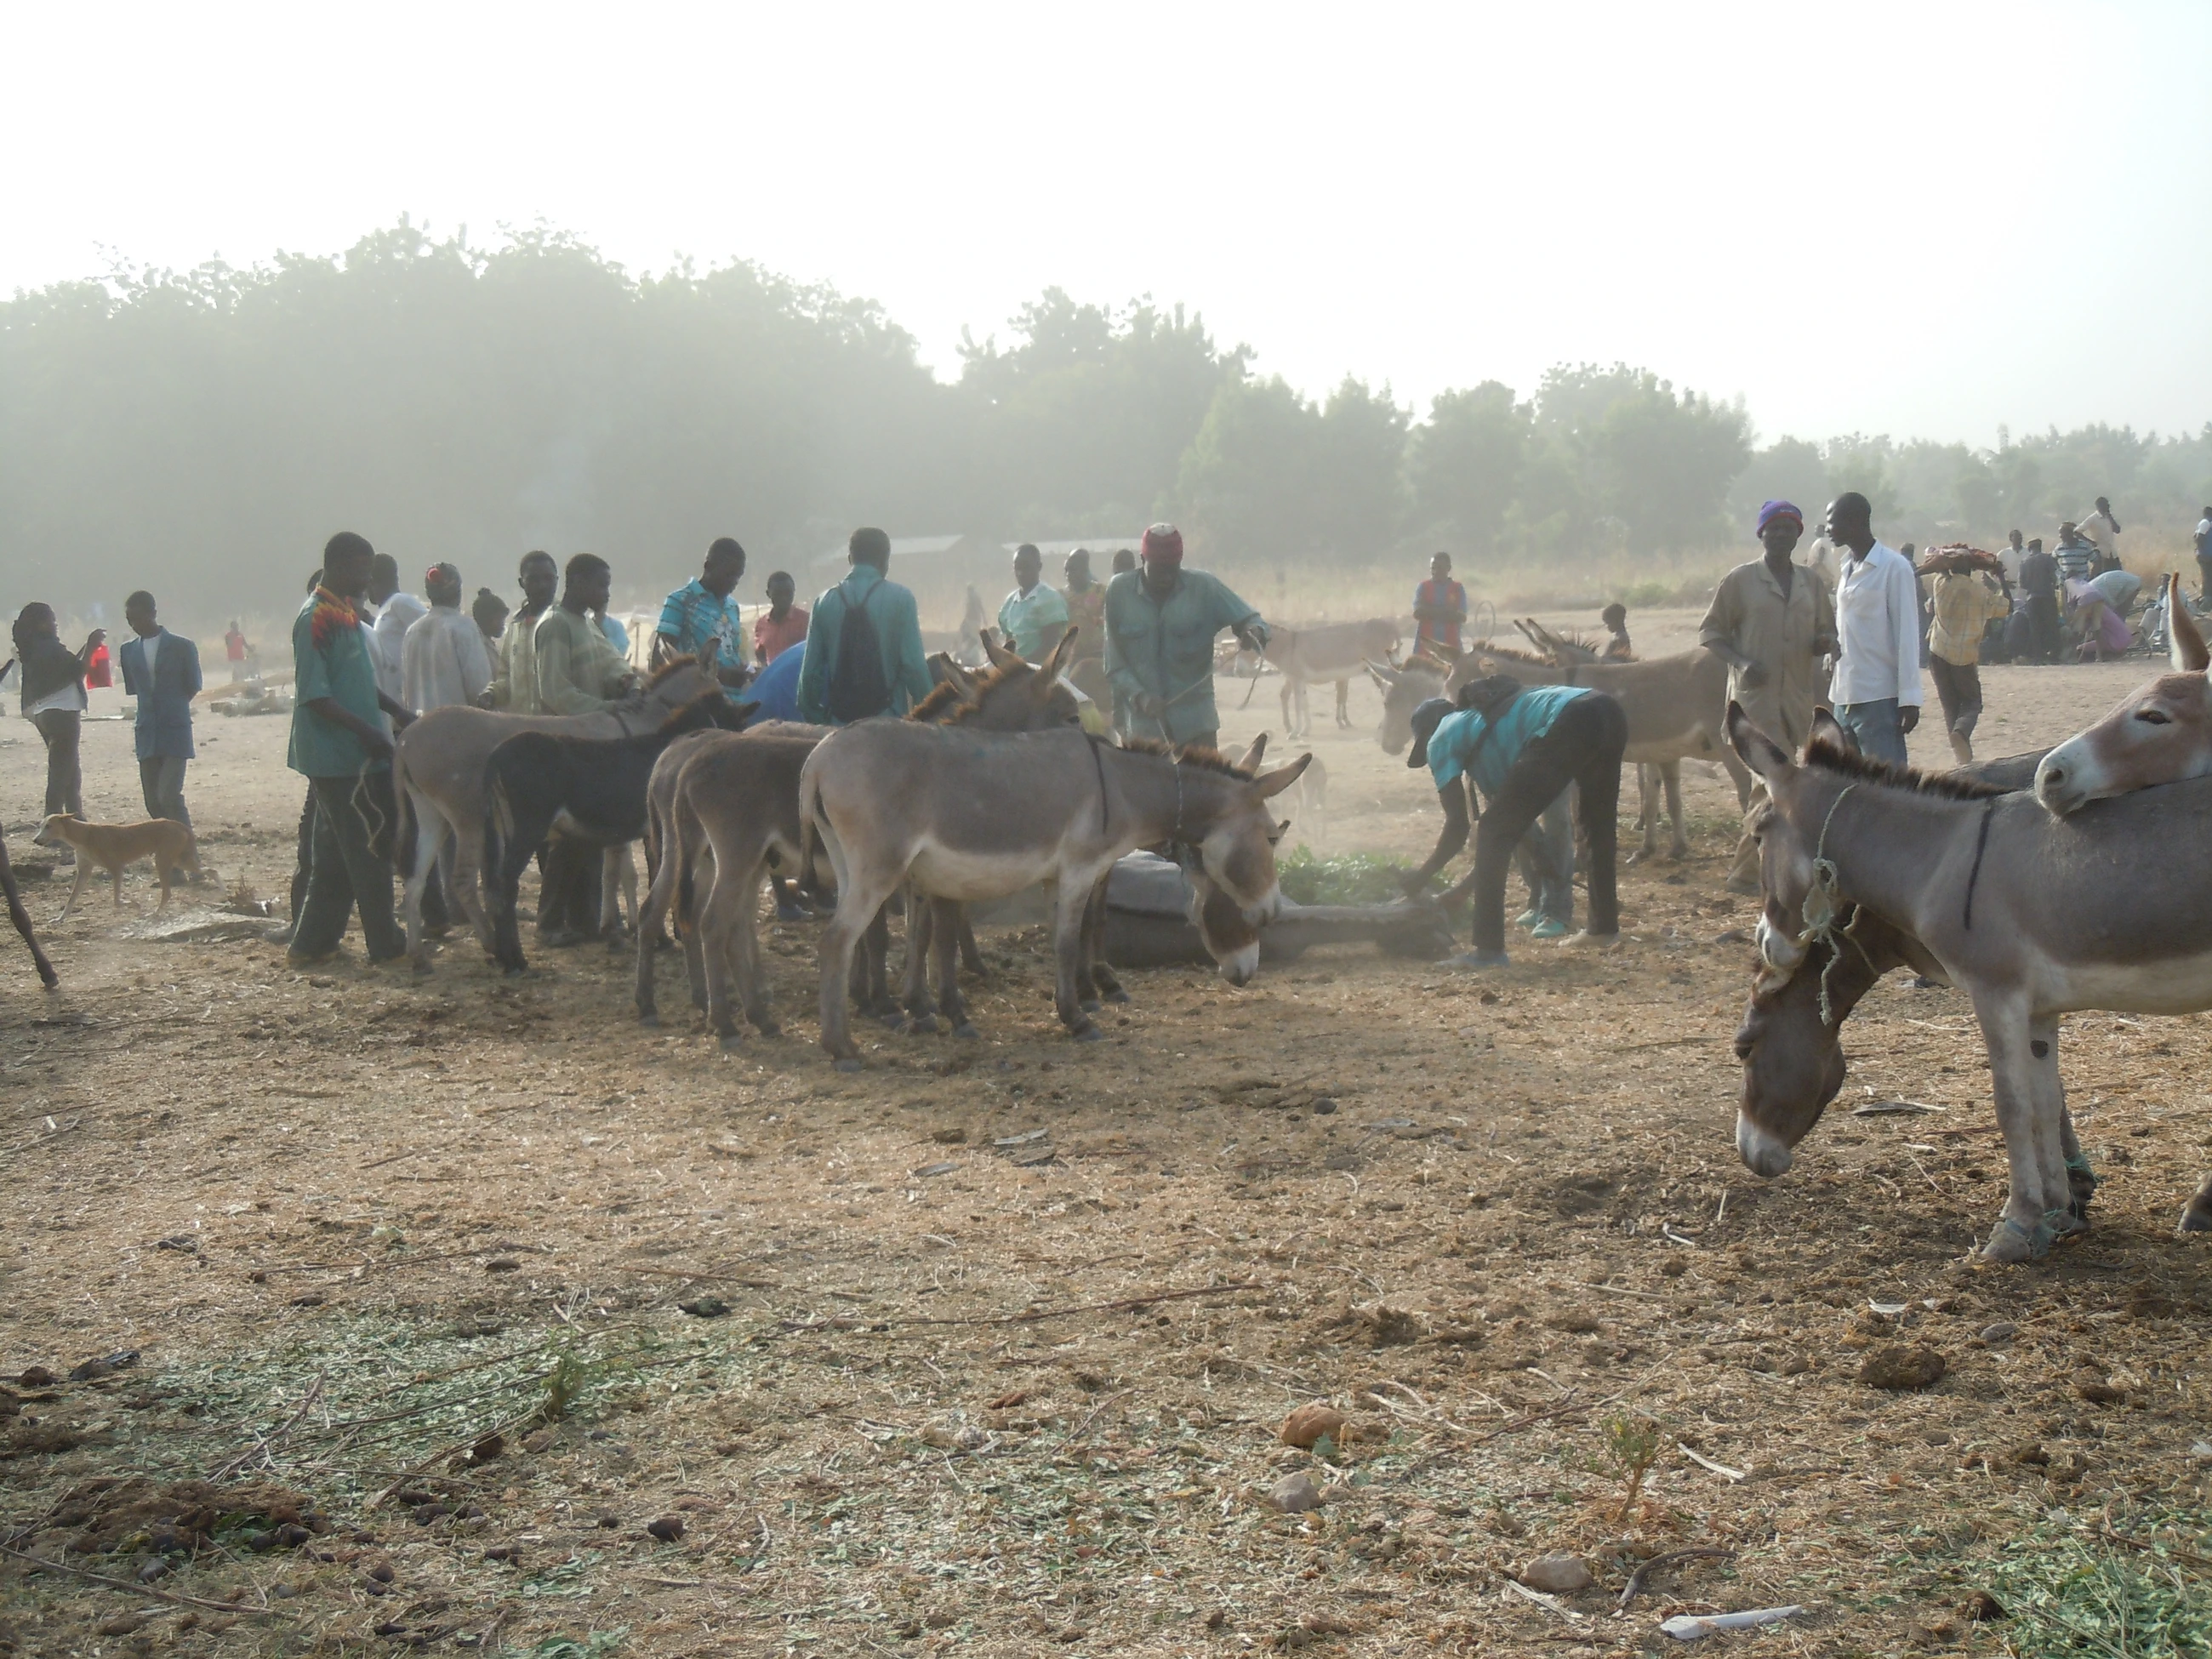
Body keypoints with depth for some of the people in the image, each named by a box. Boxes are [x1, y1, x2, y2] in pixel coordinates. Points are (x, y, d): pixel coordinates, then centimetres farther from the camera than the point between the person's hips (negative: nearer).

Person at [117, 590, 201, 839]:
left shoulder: (182, 647, -4)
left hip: (176, 732, -5)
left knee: (169, 796, -16)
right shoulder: (128, 650, 9)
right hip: (147, 734, 5)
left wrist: (173, 708, 7)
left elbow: (193, 687, 5)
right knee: (153, 802, 5)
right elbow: (132, 689, 15)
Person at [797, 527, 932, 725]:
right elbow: (914, 664, -10)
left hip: (839, 722, 3)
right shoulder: (900, 599, -4)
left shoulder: (826, 601, 5)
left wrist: (814, 721, 14)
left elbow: (810, 669, 4)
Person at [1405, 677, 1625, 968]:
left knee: (1493, 831, 2)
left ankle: (1489, 949, 0)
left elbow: (1458, 829, 10)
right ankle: (1604, 927, 45)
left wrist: (1420, 878, 23)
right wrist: (1467, 884, 44)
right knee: (1598, 824, 32)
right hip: (1608, 714, 9)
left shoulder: (1441, 740, 18)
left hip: (1568, 726, -9)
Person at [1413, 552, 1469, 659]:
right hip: (1426, 643, 0)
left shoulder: (1458, 589, 6)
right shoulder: (1423, 588, 7)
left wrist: (1430, 612, -10)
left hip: (1450, 645, 0)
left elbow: (1462, 617, -4)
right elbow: (1418, 613, -6)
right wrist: (1447, 612, -10)